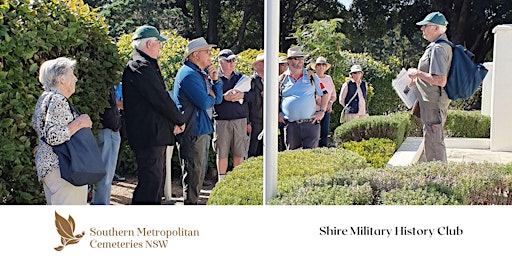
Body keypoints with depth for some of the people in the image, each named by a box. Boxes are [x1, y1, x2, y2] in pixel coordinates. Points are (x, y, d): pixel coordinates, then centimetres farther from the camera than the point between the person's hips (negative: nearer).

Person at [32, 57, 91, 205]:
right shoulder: (58, 100, -17)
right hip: (62, 167, -11)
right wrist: (79, 123, -19)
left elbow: (36, 124, 27)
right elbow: (53, 136, -27)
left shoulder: (45, 97, 14)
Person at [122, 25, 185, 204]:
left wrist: (173, 122, 6)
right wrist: (179, 121, -4)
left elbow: (159, 97, 16)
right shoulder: (142, 67, -17)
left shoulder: (143, 65, 18)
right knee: (151, 180, -9)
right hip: (149, 135, -11)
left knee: (157, 178, 18)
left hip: (154, 134, 11)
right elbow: (161, 100, -19)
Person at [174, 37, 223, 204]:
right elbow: (205, 103, -23)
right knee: (193, 171, -5)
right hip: (192, 131, -10)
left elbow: (218, 99, 15)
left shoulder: (202, 73, 16)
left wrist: (215, 80, 0)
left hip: (201, 130, 11)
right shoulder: (189, 74, -15)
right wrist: (211, 96, -1)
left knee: (199, 171, 18)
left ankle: (193, 201, 30)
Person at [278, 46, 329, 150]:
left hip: (310, 124, 0)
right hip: (291, 125, 1)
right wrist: (277, 114, 7)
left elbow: (325, 94, 15)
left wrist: (322, 111, 4)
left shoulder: (312, 77, 9)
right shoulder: (282, 79, 8)